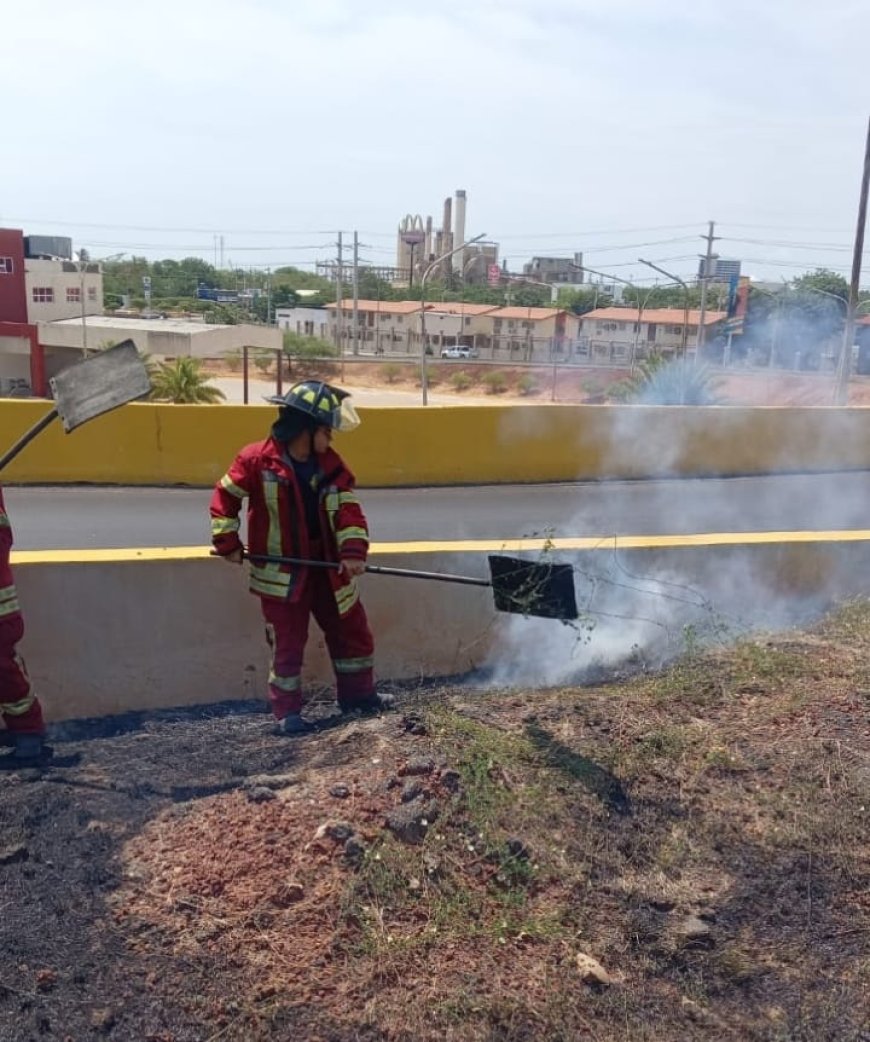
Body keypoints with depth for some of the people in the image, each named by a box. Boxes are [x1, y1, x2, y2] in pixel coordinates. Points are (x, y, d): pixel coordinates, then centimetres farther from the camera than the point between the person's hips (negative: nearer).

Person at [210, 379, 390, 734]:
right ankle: (287, 711, 15)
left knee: (353, 631, 14)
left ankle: (357, 694, 32)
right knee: (287, 644, 1)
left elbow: (348, 510, -7)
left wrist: (353, 550, -20)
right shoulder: (256, 460, -13)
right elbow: (224, 497, -4)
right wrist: (227, 542, -8)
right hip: (281, 572, -5)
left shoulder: (331, 465, -1)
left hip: (327, 568, 5)